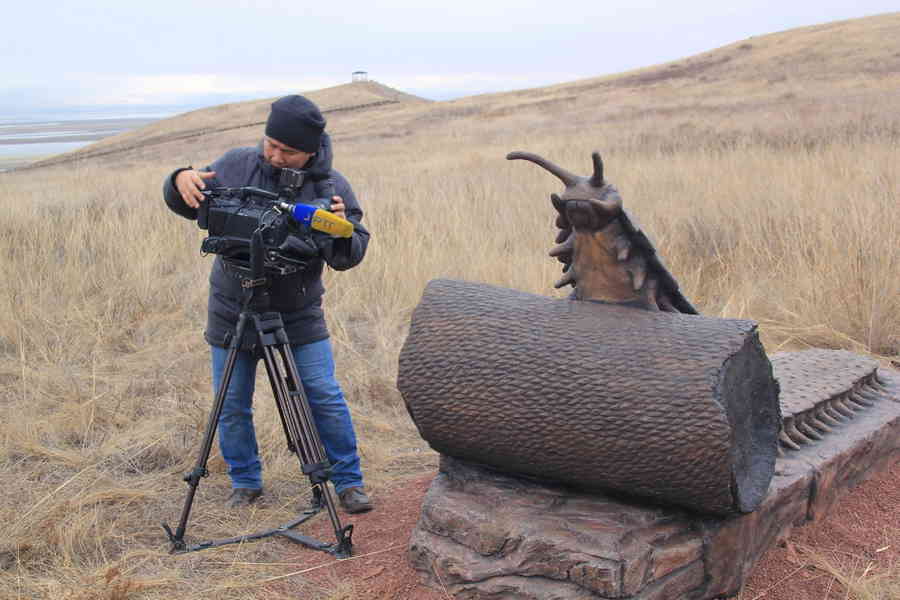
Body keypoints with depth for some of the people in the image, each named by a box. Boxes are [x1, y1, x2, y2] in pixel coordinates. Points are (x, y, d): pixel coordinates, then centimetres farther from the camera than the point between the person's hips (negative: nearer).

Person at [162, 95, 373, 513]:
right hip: (232, 311, 2)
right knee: (231, 404, 8)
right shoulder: (236, 165, -4)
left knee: (325, 397, -4)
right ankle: (245, 482, 28)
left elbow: (350, 257, -9)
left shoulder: (331, 186, -7)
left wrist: (341, 230, -31)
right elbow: (190, 206, 7)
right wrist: (182, 181, -16)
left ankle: (348, 482, 13)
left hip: (299, 317, -2)